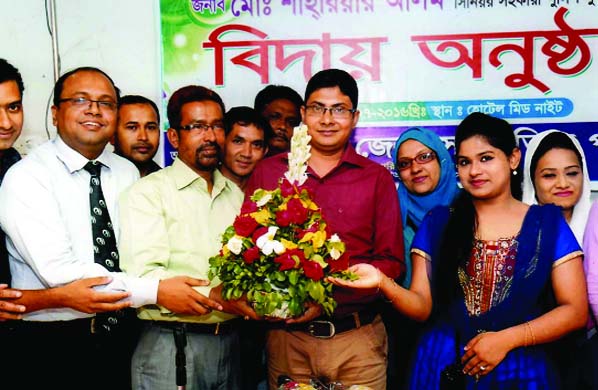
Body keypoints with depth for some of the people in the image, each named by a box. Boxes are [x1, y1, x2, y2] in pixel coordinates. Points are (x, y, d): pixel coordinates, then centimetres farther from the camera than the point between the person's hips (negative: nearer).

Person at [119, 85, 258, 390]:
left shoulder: (236, 195, 13)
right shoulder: (147, 193, -5)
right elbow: (142, 274, -17)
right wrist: (211, 295, -25)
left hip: (230, 342, 5)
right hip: (171, 346, -5)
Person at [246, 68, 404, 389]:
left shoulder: (377, 178, 5)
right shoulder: (267, 171, 7)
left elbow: (392, 261, 2)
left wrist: (333, 294, -14)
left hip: (358, 338, 0)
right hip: (286, 336, 1)